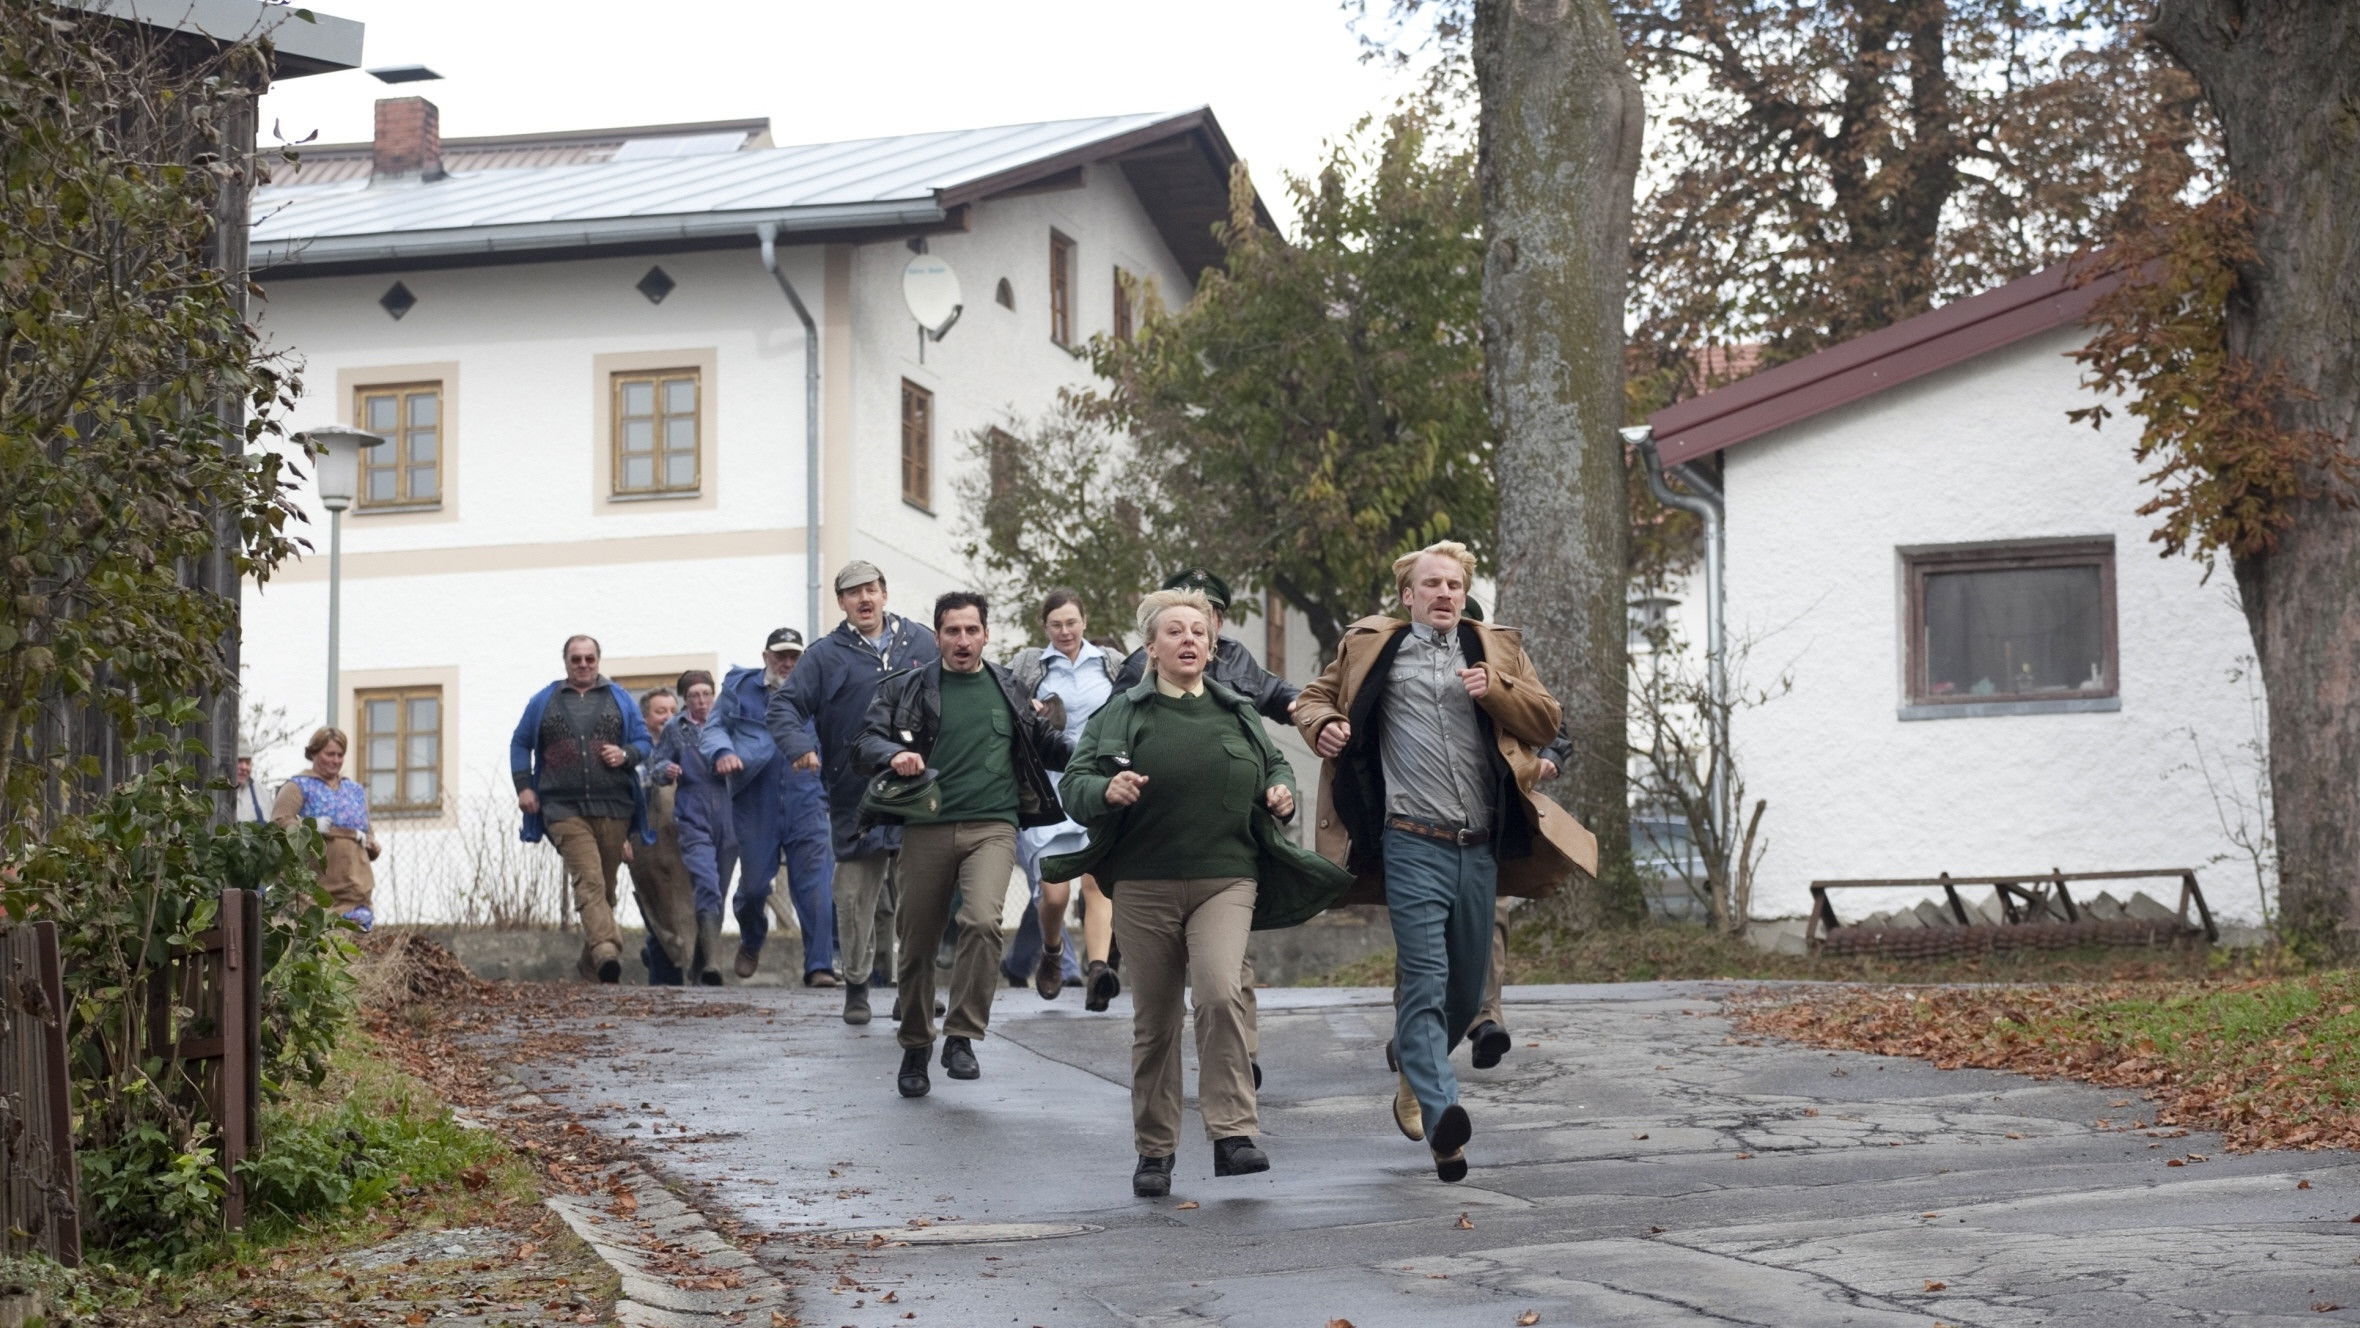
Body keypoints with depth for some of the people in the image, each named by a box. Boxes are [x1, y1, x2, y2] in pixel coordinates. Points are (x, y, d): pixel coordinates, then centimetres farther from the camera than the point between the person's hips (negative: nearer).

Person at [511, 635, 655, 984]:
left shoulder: (619, 699, 14)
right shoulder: (544, 701, 14)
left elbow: (643, 741, 15)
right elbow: (520, 743, 20)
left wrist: (626, 754, -7)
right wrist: (523, 786, 8)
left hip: (613, 809, 2)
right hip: (564, 808, -2)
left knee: (605, 885, 6)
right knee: (589, 880, -19)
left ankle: (591, 960, 18)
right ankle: (607, 949, -34)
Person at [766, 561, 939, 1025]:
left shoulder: (921, 643, 10)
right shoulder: (826, 655, 4)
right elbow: (784, 704, 3)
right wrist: (798, 746, -16)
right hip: (855, 796, -1)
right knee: (856, 891, -1)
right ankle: (856, 985, 10)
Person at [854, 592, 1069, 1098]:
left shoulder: (1008, 687, 13)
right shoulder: (906, 688, 6)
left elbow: (1044, 743, 24)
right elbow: (869, 739, -2)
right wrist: (895, 755, -24)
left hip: (992, 826, 0)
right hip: (926, 828, 0)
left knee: (982, 921, -24)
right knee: (917, 941, 6)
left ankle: (961, 1036, -14)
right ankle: (915, 1047, 25)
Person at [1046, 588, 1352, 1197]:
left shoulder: (1238, 714, 14)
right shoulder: (1119, 716, 7)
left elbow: (1276, 765, 27)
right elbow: (1073, 784, 3)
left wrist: (1283, 794, 5)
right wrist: (1106, 790, -18)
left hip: (1225, 882, 0)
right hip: (1144, 888, 0)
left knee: (1221, 993, -22)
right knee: (1154, 1022, 5)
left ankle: (1233, 1135, -19)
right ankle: (1154, 1152, 17)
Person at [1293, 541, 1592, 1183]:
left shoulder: (1496, 649, 14)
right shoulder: (1373, 647, 8)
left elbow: (1547, 720, 11)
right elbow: (1315, 697, 18)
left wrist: (1495, 690, -6)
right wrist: (1323, 726, -4)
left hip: (1481, 847, 4)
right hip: (1414, 844, -4)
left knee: (1467, 990, 13)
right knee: (1425, 982, -16)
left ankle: (1414, 1084, 37)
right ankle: (1442, 1118, -25)